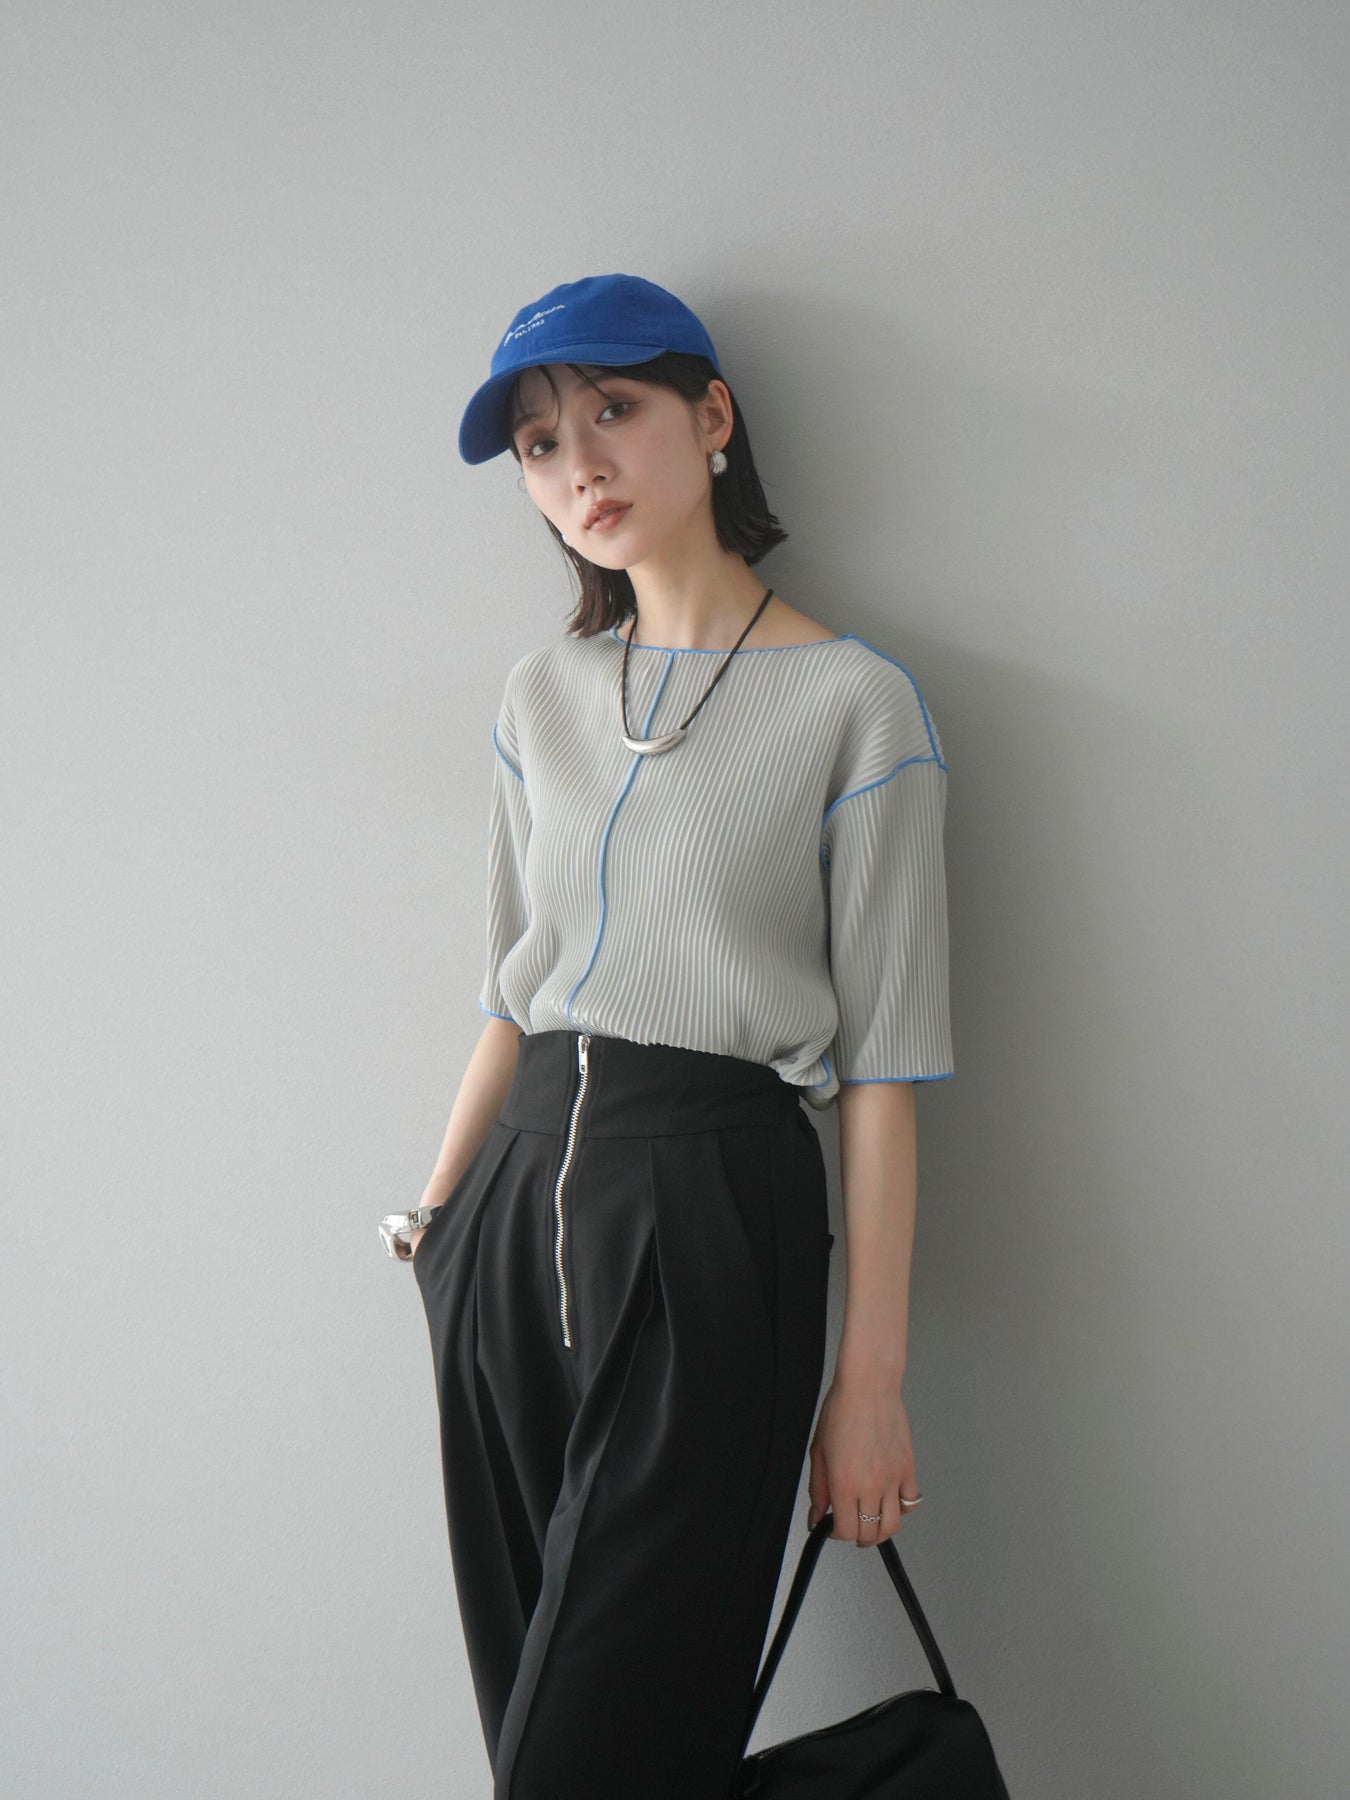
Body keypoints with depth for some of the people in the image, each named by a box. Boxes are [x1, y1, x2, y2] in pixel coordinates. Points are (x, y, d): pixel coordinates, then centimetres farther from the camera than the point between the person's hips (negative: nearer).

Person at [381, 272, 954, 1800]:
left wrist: (869, 1382, -7)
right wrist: (436, 1219, 11)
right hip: (517, 1199, 5)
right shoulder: (539, 700, 14)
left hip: (711, 1209, -5)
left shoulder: (853, 701, -3)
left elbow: (881, 1062, -5)